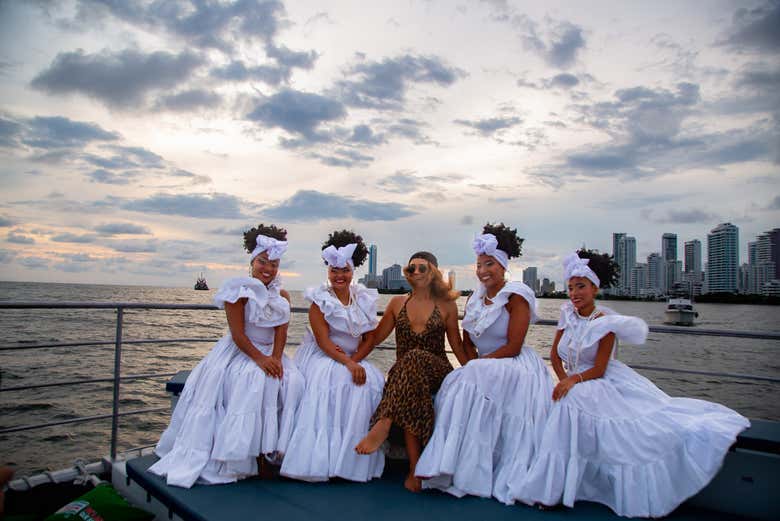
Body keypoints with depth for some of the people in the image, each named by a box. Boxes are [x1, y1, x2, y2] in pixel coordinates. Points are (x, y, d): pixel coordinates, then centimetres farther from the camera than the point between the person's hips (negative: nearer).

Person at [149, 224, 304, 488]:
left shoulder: (282, 296, 9)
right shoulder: (239, 290, -6)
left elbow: (281, 332, -1)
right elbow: (238, 333, -13)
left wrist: (275, 358, -19)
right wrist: (259, 359, -24)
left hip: (270, 354, 4)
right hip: (238, 352, -4)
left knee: (292, 381, -23)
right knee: (250, 381, -33)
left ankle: (272, 448, -15)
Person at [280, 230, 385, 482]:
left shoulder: (364, 299, 8)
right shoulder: (320, 299, -3)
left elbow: (370, 339, 5)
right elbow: (323, 340, -13)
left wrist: (355, 360, -14)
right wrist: (347, 364, -26)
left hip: (355, 359, 4)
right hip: (322, 358, -3)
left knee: (370, 383, -25)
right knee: (332, 382, -33)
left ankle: (354, 461, -16)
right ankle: (322, 461, -25)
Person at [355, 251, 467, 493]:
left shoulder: (446, 305, 11)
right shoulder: (398, 303, 16)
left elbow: (456, 344, 12)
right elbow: (376, 336, 19)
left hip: (437, 371, -2)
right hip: (403, 372, 2)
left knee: (414, 357, -38)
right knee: (409, 396, -35)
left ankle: (384, 424, -43)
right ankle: (415, 468, -30)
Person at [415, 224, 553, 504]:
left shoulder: (516, 296, -8)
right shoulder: (475, 299, 12)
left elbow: (513, 347, -14)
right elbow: (467, 343, 13)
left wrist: (479, 365, -15)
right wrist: (473, 366, -6)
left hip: (514, 368, -6)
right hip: (483, 370, 6)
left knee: (471, 384, -30)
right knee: (457, 383, -22)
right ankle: (451, 470, -21)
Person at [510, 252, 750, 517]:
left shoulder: (605, 321, -10)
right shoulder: (569, 316, 4)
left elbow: (598, 369, -14)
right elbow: (554, 354, 10)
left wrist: (573, 380, -29)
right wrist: (564, 381, -6)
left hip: (603, 382, -3)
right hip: (576, 386, 3)